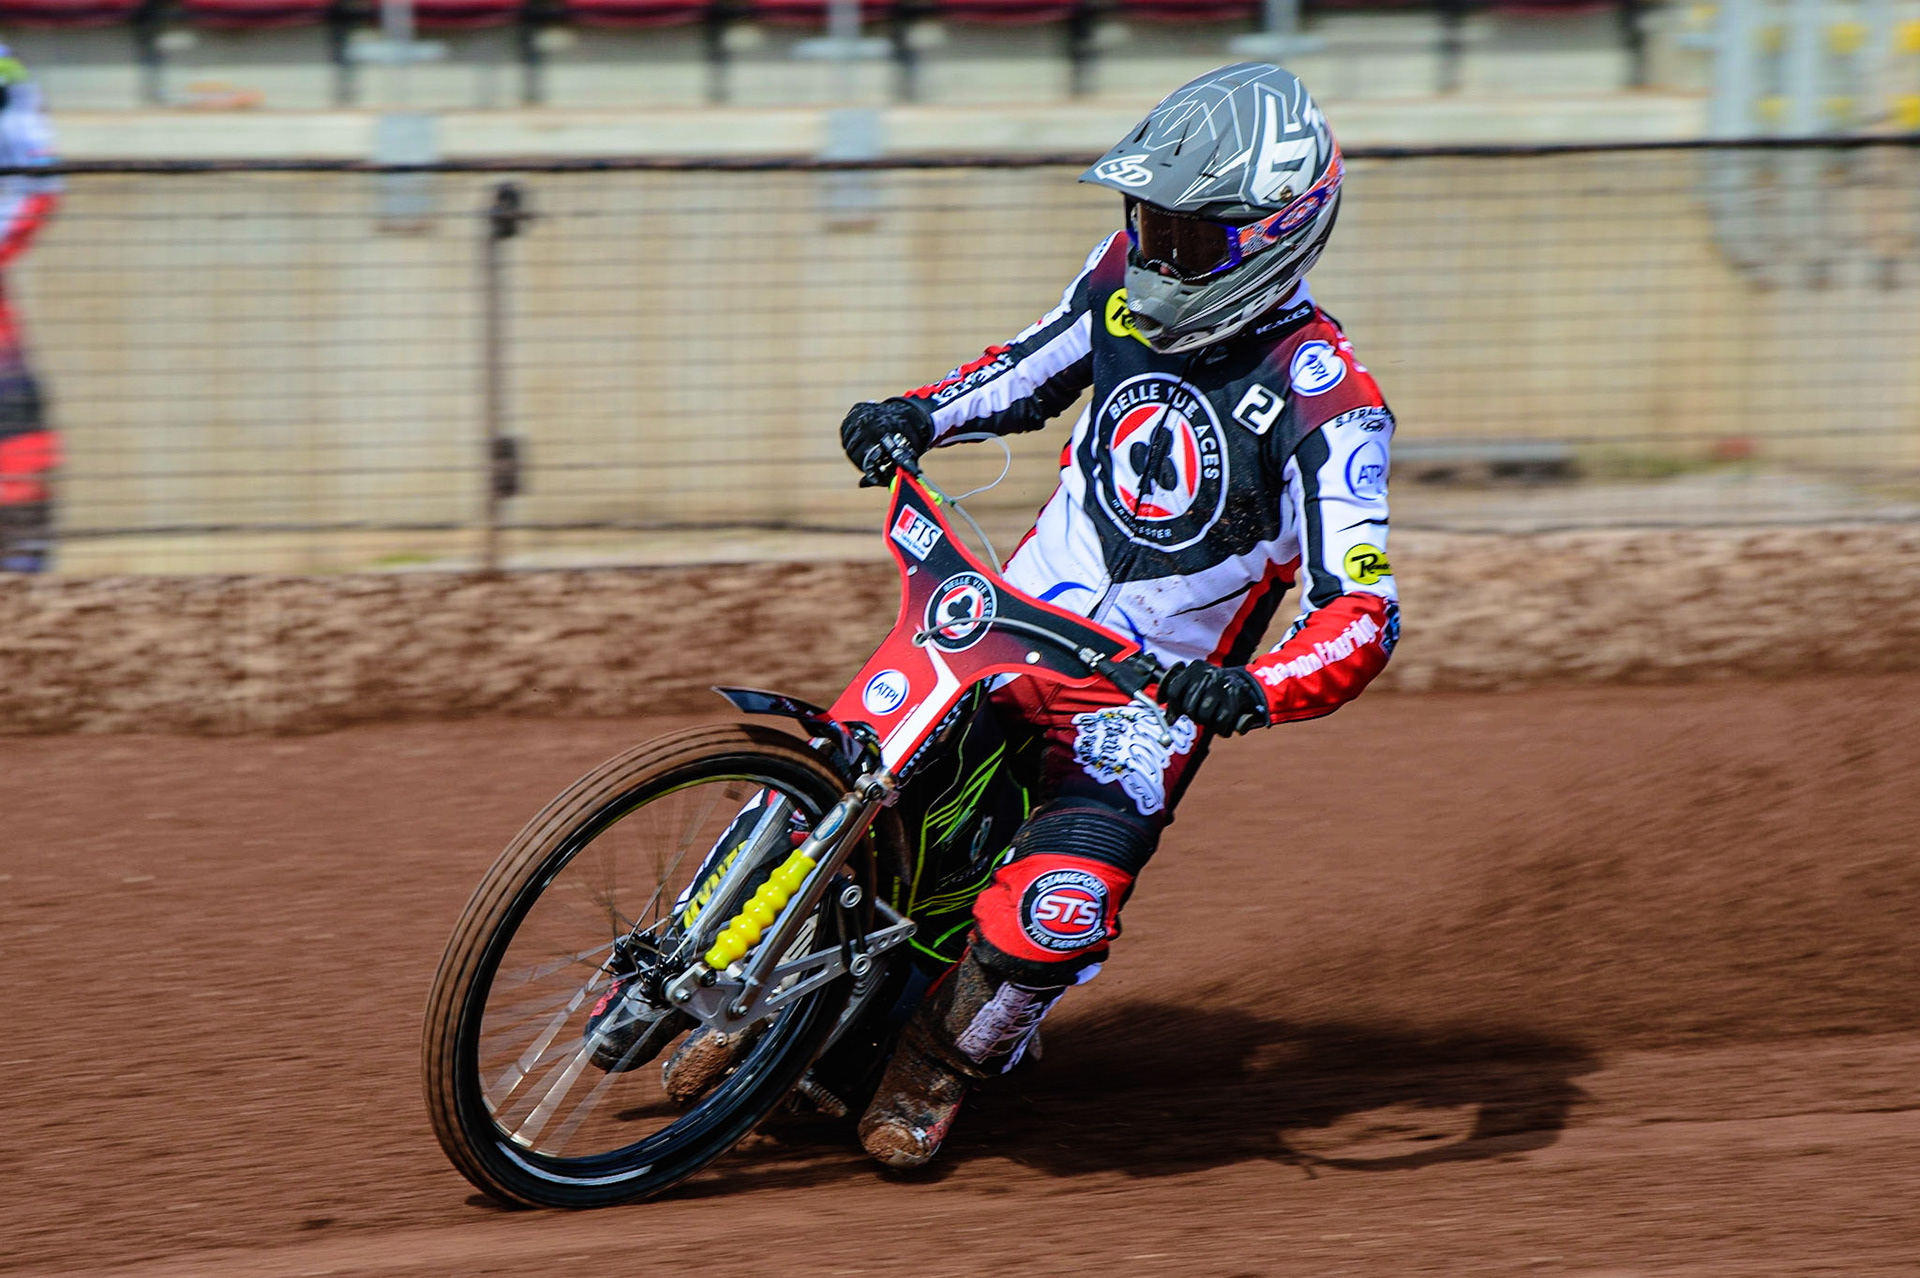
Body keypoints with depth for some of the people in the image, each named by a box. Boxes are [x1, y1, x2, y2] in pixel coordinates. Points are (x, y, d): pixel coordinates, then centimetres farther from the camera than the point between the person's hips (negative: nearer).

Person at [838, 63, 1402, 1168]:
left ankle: (940, 1069, 5)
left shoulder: (1327, 402, -19)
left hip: (1144, 702, -5)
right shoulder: (1132, 277, -1)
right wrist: (920, 414, -1)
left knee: (1054, 915, -26)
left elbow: (1364, 610, -25)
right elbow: (1033, 368, 19)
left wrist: (1256, 692, -44)